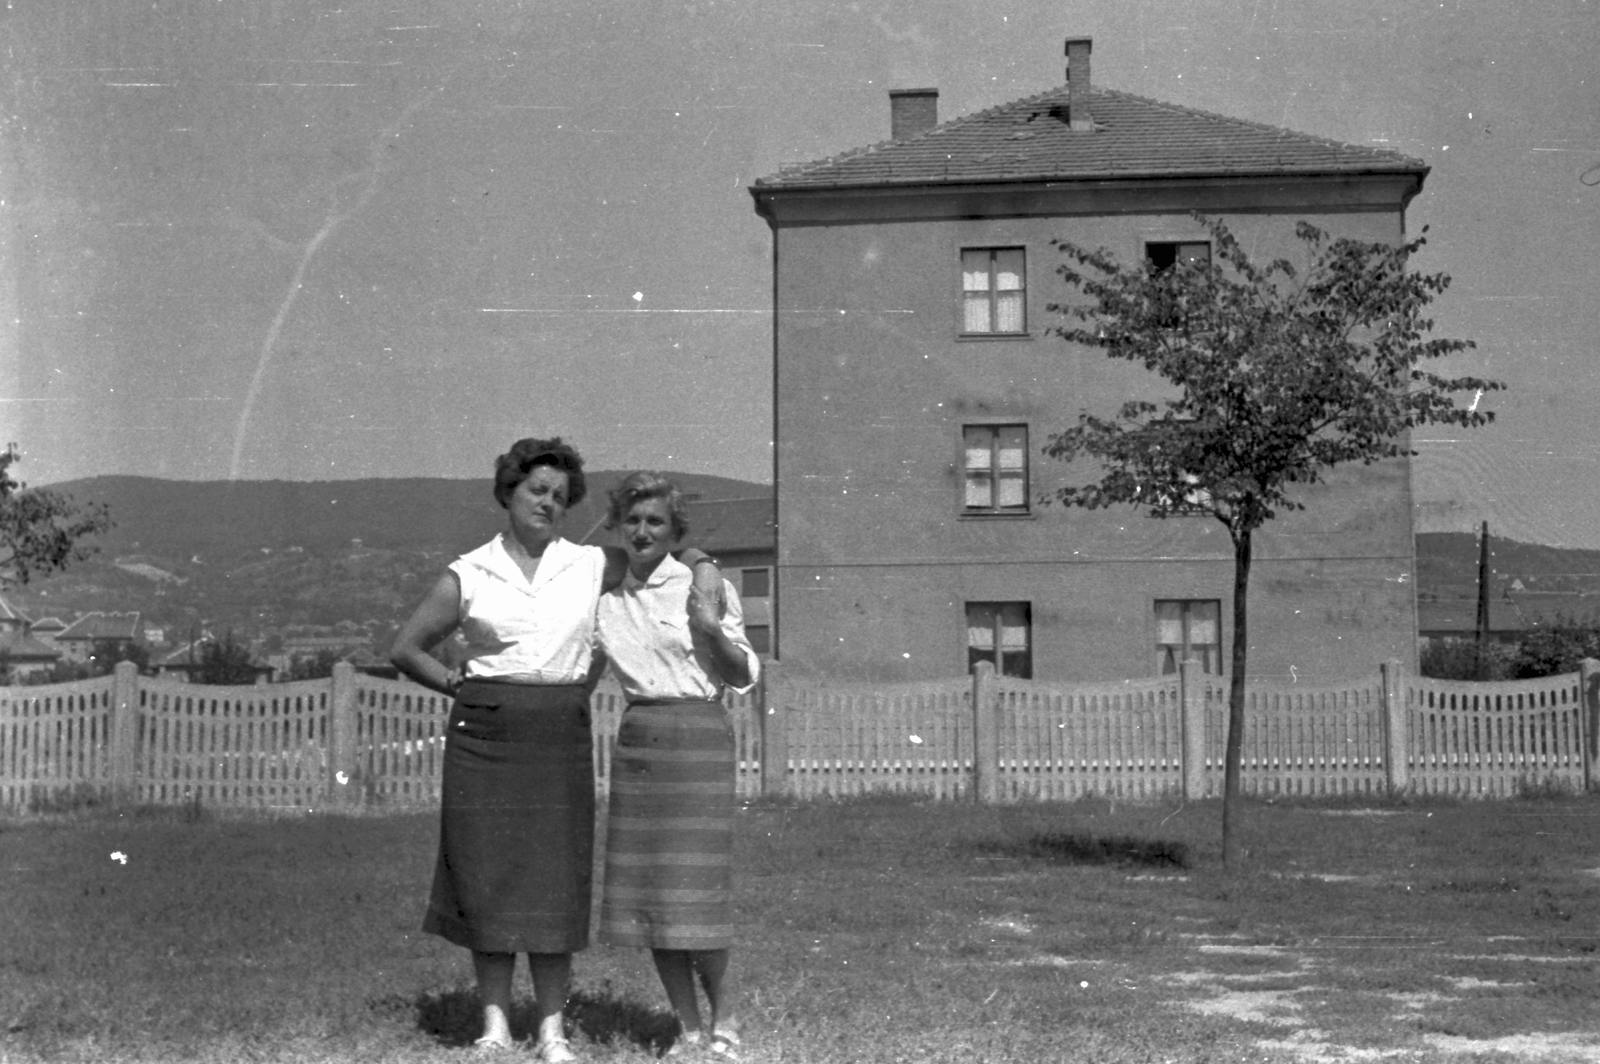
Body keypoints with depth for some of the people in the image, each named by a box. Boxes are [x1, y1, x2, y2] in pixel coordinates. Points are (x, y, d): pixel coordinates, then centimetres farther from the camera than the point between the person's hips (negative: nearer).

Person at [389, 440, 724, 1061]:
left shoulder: (591, 567, 8)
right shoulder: (467, 576, 5)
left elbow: (673, 551, 18)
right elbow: (406, 649, 11)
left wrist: (704, 570, -1)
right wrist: (457, 685, 1)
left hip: (560, 736, 1)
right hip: (484, 733, 0)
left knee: (556, 880, 0)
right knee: (486, 876, 0)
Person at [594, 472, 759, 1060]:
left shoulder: (706, 587, -2)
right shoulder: (608, 598, 11)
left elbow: (744, 676, 1)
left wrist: (713, 630, -16)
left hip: (697, 733, -5)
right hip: (636, 740, 5)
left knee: (693, 888, -7)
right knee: (643, 889, 3)